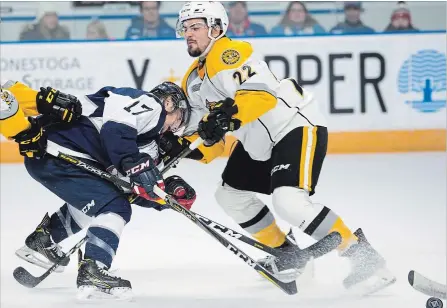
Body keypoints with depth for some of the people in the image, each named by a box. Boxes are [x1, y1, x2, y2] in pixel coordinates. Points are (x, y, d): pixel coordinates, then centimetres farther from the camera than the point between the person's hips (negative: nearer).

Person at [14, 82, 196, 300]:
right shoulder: (149, 104, -3)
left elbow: (136, 188, 20)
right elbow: (114, 128, -23)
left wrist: (170, 191, 6)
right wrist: (136, 164, -27)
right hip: (54, 153, -11)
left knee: (89, 200, 33)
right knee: (116, 207, -12)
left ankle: (41, 241, 41)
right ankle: (92, 273, -20)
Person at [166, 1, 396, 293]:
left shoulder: (228, 54, -19)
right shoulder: (193, 81, 12)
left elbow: (261, 93, -34)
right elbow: (205, 131, 14)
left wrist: (230, 113, -48)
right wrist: (181, 148, -5)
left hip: (298, 125, -11)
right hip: (258, 143, 11)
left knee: (289, 201, -27)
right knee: (230, 194, 17)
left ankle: (361, 254, -19)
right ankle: (287, 254, 26)